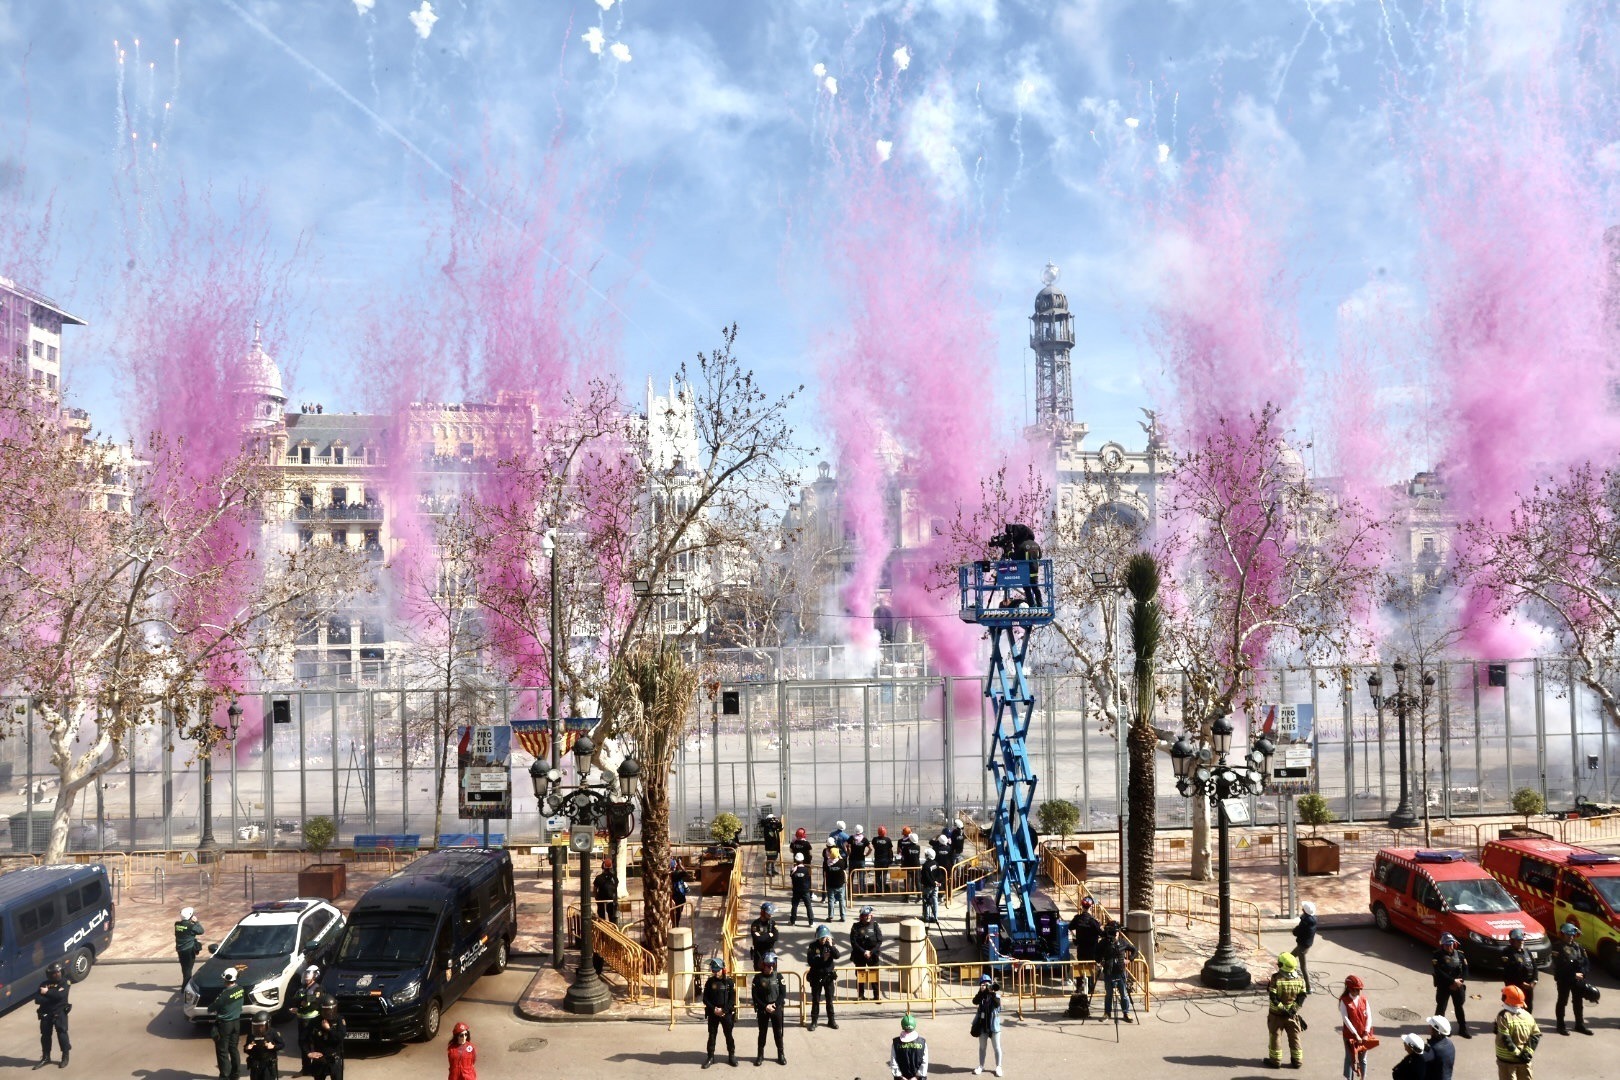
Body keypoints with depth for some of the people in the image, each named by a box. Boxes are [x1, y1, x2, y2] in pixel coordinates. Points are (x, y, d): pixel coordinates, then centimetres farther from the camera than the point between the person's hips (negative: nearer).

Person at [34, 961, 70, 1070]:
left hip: (60, 1012, -4)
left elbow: (60, 995, -20)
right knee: (45, 1035, 10)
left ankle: (65, 1057, 6)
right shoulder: (44, 984, 6)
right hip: (46, 1013, 4)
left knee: (62, 1033, -4)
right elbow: (37, 999, -7)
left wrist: (47, 993, -13)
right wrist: (52, 996, -18)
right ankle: (45, 1057, 24)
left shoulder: (64, 982, -3)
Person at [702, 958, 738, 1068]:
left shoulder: (729, 982, -3)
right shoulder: (709, 982, 0)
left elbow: (732, 999, -5)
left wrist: (724, 1010, -14)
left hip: (727, 1013, -1)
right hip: (712, 1013, 1)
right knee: (712, 1035, 6)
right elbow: (705, 999, 1)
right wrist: (714, 1009, -11)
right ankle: (710, 1057, 15)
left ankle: (731, 1056, 17)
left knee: (729, 1035, 5)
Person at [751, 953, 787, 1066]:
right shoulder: (758, 978, -5)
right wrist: (765, 1006, -15)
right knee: (762, 1033, 8)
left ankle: (781, 1054, 18)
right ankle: (760, 1055, 19)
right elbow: (755, 996, -6)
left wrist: (775, 1005, -15)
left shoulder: (778, 977, -2)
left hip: (777, 1009, 1)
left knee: (778, 1032, 7)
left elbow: (783, 993, -4)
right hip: (762, 1010, -1)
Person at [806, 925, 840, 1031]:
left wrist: (831, 946, -28)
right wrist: (822, 958, -21)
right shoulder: (813, 946, -9)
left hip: (829, 976, 2)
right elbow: (810, 961, -16)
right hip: (816, 977, -1)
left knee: (829, 999, 11)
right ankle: (814, 1021, 17)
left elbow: (837, 956, -19)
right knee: (815, 1000, 7)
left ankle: (831, 1020, 23)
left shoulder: (831, 945, -2)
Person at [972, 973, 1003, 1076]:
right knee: (982, 1047, 15)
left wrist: (993, 993, -35)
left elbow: (998, 1003, -26)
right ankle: (981, 1066, 26)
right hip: (982, 1026, 3)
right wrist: (981, 991, -25)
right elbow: (975, 1002, -17)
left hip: (994, 1025, -3)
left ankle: (998, 1067, 19)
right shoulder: (981, 995, 1)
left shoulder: (995, 994, -7)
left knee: (997, 1047, 7)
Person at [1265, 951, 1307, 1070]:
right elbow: (1302, 997, -6)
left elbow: (1274, 998, -20)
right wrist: (1294, 1009, -8)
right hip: (1292, 1014, 3)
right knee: (1294, 1037, 17)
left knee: (1275, 1036, 12)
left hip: (1277, 1013, -3)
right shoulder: (1300, 978, -8)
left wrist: (1283, 1008, -14)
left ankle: (1275, 1061, 21)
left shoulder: (1276, 978, -19)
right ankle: (1297, 1061, 25)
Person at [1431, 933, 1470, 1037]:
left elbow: (1465, 969, 0)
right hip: (1443, 986, -4)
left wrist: (1459, 981, -13)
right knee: (1441, 1007, 3)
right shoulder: (1438, 955, -11)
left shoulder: (1459, 954, 1)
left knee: (1459, 1006, 14)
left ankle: (1463, 1029, 26)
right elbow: (1438, 972, -18)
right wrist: (1452, 981, -21)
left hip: (1458, 985, 4)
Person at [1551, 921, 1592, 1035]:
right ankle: (1560, 1025, 13)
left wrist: (1582, 973, -11)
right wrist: (1574, 975, -18)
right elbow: (1559, 966, -16)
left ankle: (1580, 1024, 27)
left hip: (1578, 980, 5)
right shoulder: (1558, 948, -10)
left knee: (1579, 1002, 14)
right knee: (1562, 1002, 4)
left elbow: (1586, 962, 5)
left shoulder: (1578, 946, 8)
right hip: (1563, 980, -5)